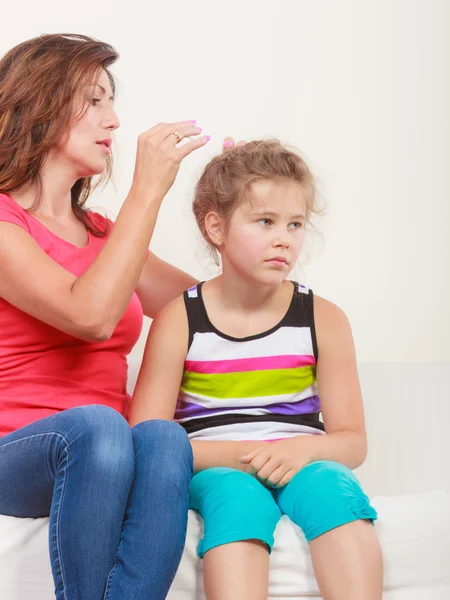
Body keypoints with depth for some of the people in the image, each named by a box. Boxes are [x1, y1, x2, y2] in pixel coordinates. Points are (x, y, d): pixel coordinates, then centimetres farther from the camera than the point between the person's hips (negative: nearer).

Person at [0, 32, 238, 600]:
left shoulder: (102, 234, 18)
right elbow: (91, 315, -21)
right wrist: (148, 190, -15)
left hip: (106, 460, 5)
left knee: (163, 436, -29)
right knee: (96, 426, -36)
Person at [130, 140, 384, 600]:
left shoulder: (324, 320, 5)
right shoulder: (179, 320, 0)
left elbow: (351, 441, 6)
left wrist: (302, 449, -17)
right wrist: (236, 453, -18)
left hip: (301, 464, 2)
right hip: (215, 471, -1)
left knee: (333, 484, -31)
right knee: (237, 494, -35)